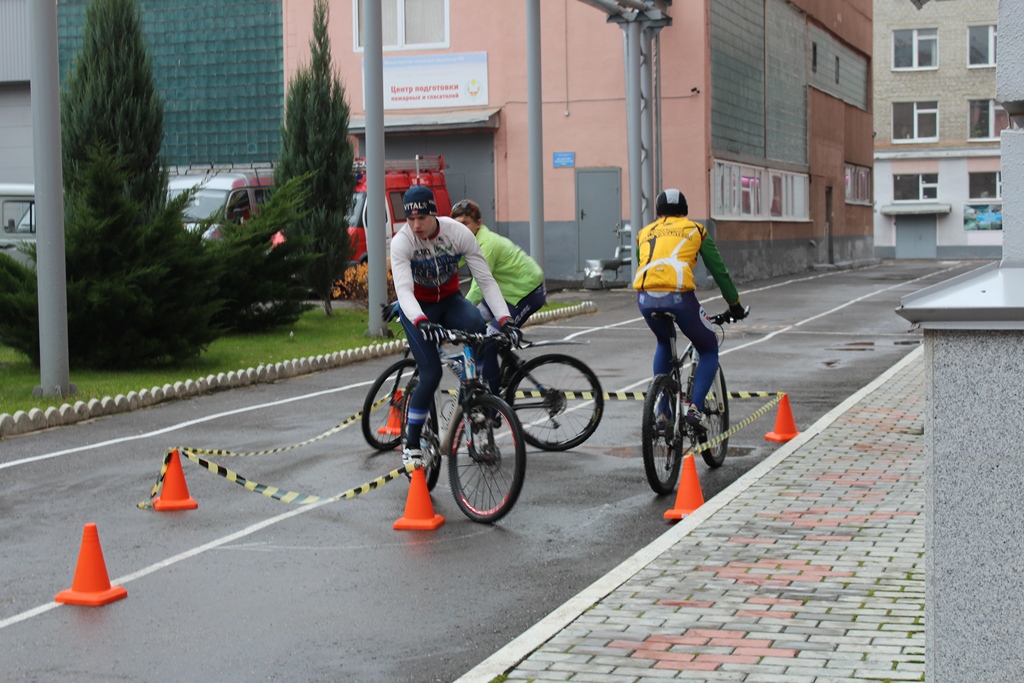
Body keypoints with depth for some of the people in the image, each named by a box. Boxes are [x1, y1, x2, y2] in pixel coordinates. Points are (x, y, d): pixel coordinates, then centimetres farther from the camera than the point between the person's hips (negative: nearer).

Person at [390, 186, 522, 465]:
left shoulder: (458, 233, -21)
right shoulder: (401, 241, -25)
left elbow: (486, 280, -21)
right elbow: (403, 290, -36)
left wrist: (506, 320, -33)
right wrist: (422, 323, -55)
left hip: (450, 301, 2)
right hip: (417, 308, -2)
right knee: (431, 374, -17)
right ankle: (411, 444, -1)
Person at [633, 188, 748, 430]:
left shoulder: (645, 233, 28)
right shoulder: (695, 230, 21)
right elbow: (719, 271, 22)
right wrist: (735, 304, 33)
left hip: (645, 298, 3)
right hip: (678, 297, -3)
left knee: (664, 344, 34)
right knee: (709, 349, 20)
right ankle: (695, 407, 0)